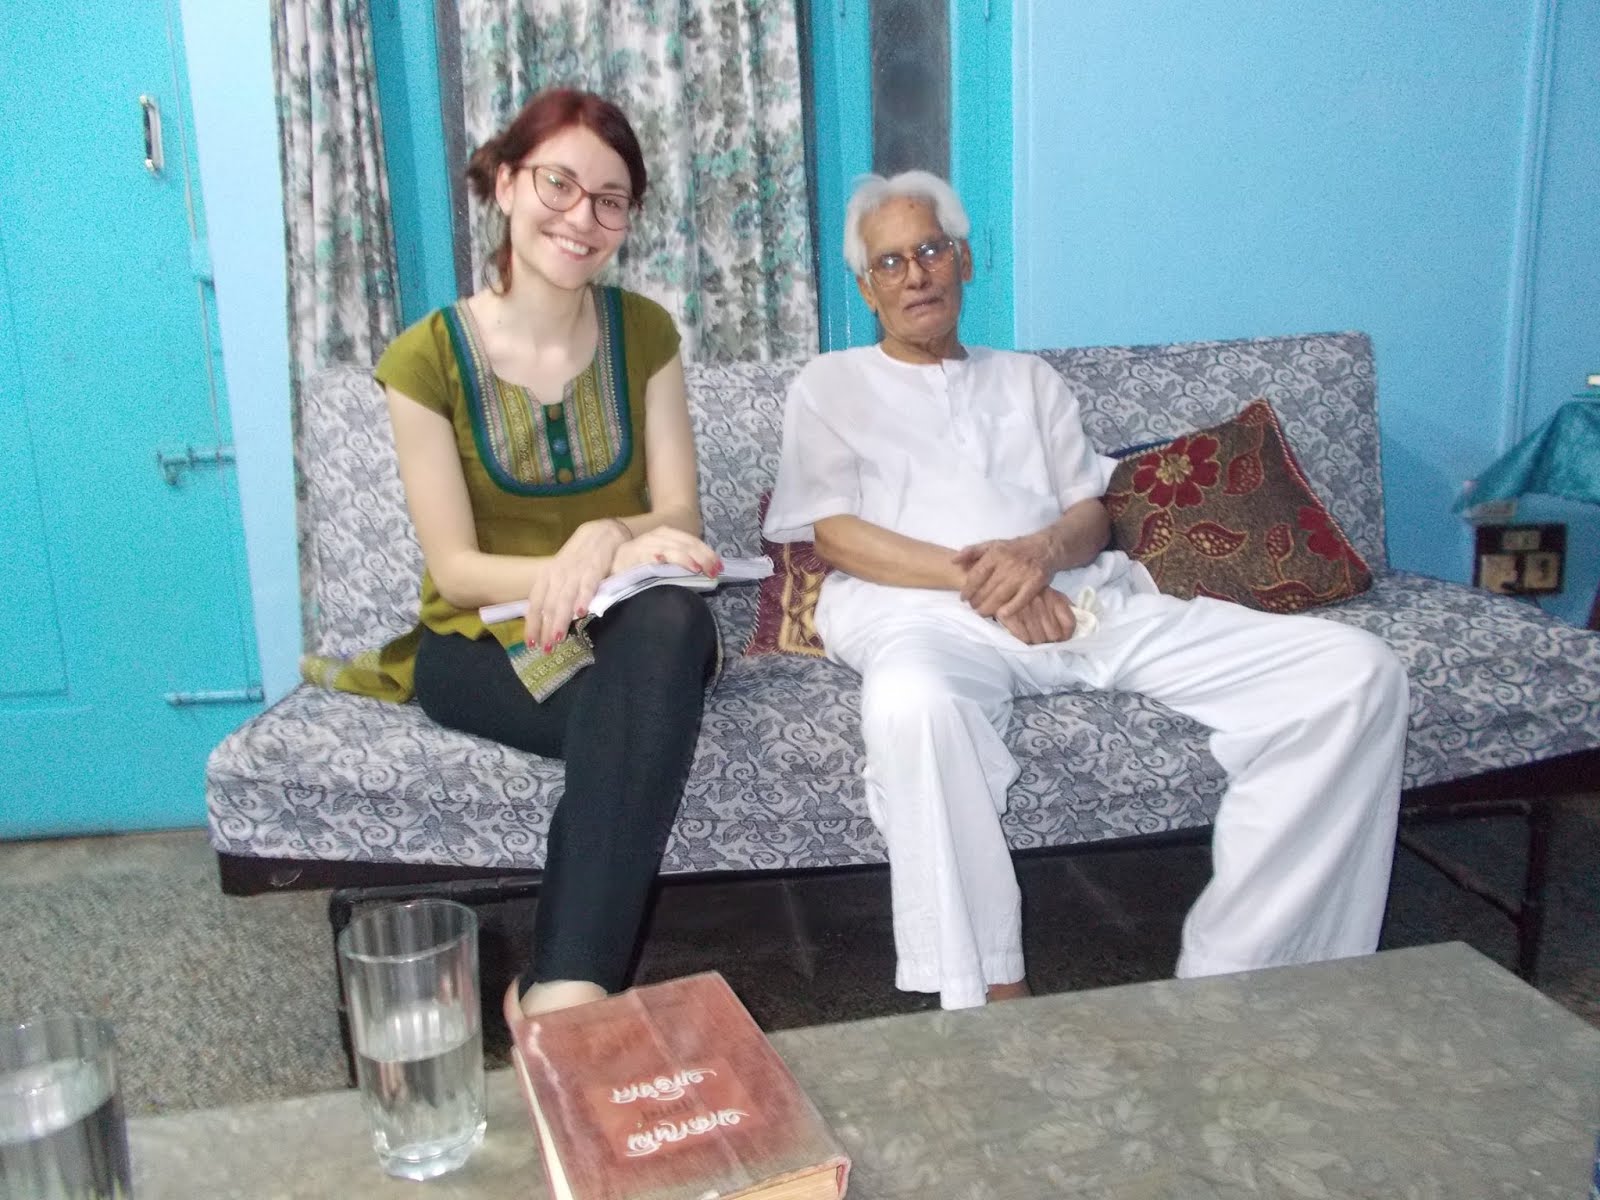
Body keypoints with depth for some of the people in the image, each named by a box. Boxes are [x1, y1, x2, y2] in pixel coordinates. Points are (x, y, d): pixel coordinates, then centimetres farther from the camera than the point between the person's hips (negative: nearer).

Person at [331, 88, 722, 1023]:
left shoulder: (643, 333, 2)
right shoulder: (428, 359, -6)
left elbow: (679, 512, -1)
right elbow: (456, 568, -9)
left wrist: (610, 536, -26)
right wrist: (596, 563, -27)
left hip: (625, 628, 2)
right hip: (481, 644, -2)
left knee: (670, 620, -37)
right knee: (648, 711, -35)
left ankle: (562, 989, -40)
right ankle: (577, 988, -27)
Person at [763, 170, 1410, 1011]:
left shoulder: (1029, 380, 30)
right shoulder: (829, 386, 20)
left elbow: (1091, 513, 18)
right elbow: (836, 533, 4)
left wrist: (1040, 551, -8)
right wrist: (976, 576, -11)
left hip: (1078, 594, 4)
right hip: (923, 607, -3)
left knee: (1356, 673, -15)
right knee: (913, 701, -44)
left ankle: (1224, 974, -16)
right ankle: (992, 998, -30)